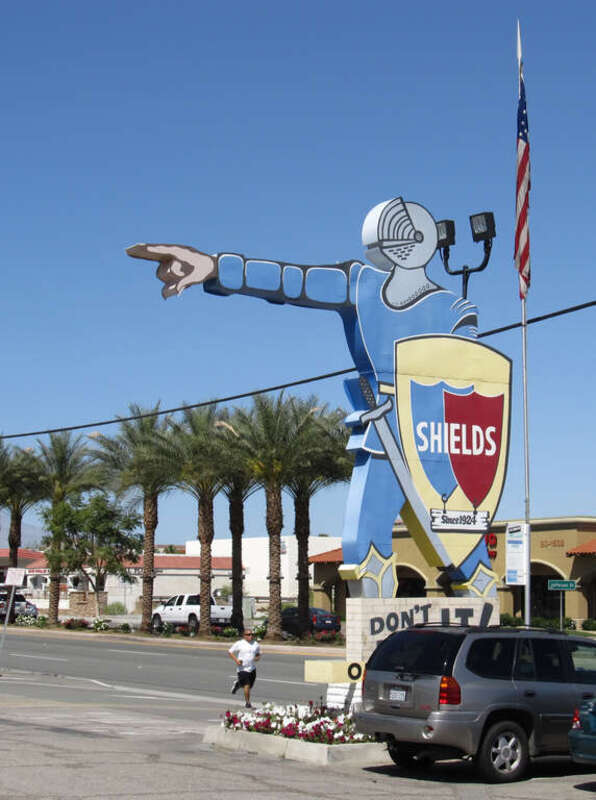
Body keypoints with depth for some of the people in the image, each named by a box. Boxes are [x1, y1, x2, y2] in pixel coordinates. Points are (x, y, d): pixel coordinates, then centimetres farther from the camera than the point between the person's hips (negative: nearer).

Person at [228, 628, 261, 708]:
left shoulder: (255, 644, 7)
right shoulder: (239, 644, -5)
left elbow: (259, 655, 19)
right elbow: (230, 652, 1)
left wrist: (257, 658, -6)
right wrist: (236, 660, -13)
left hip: (252, 668, 5)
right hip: (242, 668, -5)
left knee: (250, 686, 12)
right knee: (247, 686, -13)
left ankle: (238, 684, 42)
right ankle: (247, 702, 3)